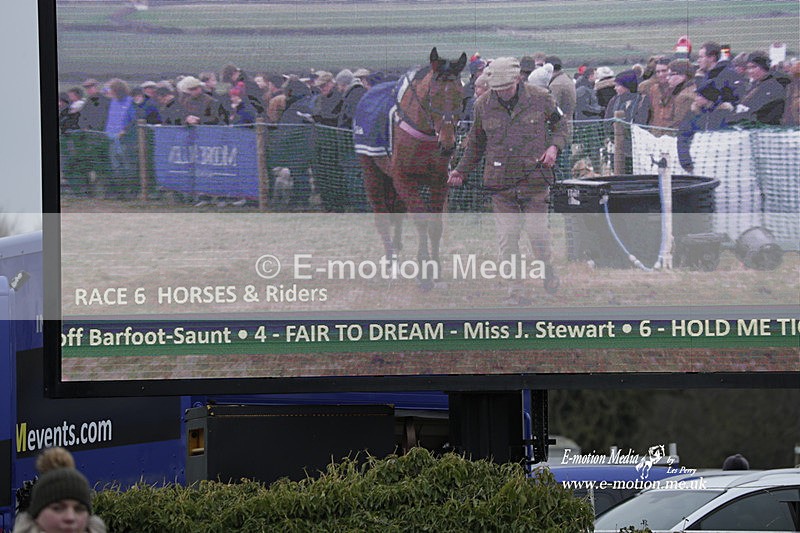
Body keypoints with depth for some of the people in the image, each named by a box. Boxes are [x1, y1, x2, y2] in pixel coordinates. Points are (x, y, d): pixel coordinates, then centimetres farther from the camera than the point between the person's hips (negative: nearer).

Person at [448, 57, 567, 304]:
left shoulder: (540, 99, -3)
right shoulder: (483, 105, 3)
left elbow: (560, 127, 11)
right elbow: (476, 143, 17)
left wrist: (554, 147, -9)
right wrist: (461, 170, 12)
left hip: (534, 179, -2)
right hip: (500, 183, 2)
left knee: (536, 229, -2)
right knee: (507, 237, -1)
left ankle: (546, 269, 29)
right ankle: (516, 291, 7)